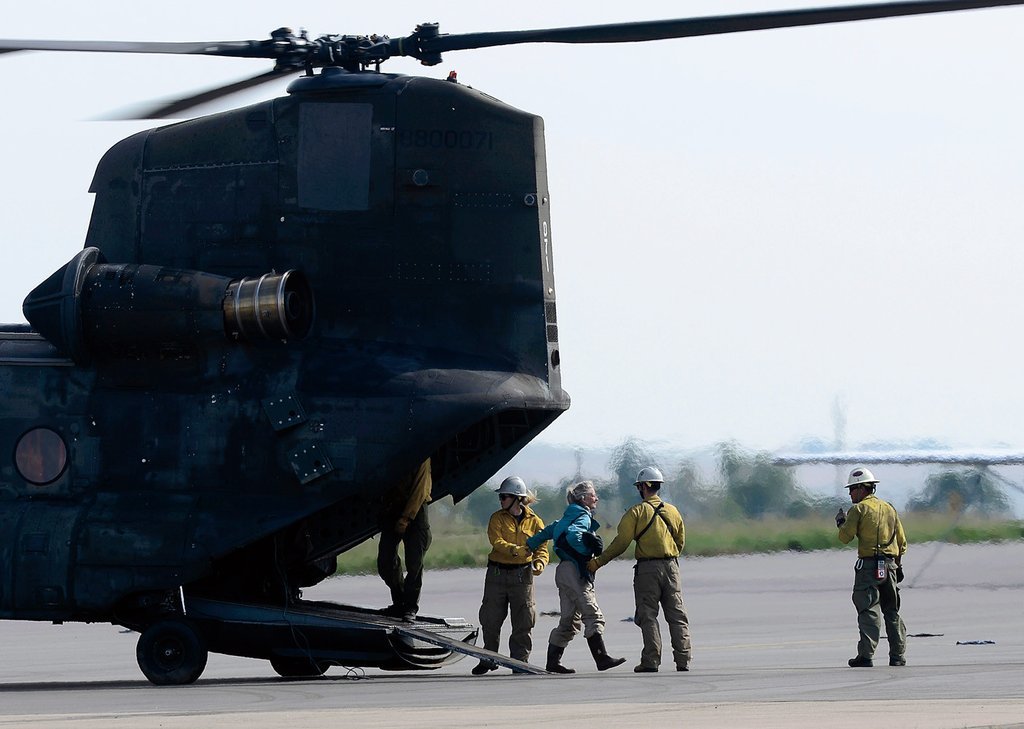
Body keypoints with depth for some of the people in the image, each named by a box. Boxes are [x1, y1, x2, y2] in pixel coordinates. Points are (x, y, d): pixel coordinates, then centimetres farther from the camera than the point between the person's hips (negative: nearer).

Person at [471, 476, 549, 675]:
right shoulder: (497, 518, 4)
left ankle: (520, 660, 8)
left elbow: (542, 548, 4)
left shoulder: (534, 522, 5)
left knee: (523, 621, 0)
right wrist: (517, 551, -28)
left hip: (522, 575, -1)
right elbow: (497, 542, -12)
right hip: (497, 574, 1)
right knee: (490, 619, 4)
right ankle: (488, 658, 18)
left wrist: (539, 563, -18)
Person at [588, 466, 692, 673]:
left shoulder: (636, 512, -5)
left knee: (648, 616, -1)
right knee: (677, 615, 6)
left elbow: (621, 543, -9)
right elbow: (680, 541, 15)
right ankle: (683, 661, 1)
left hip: (647, 568, -4)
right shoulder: (672, 511, 9)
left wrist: (598, 562, -2)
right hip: (671, 566, 4)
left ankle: (651, 661, -8)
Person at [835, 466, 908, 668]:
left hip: (868, 564, -6)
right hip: (889, 564, 6)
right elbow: (902, 542, 17)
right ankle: (898, 656, 13)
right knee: (892, 611, 13)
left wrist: (841, 522, 11)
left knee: (868, 610, -9)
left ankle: (866, 655, -16)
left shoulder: (859, 509, -5)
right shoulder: (889, 509, 15)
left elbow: (845, 537, -8)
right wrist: (898, 564, 25)